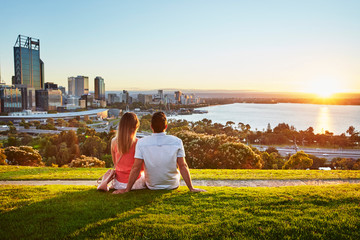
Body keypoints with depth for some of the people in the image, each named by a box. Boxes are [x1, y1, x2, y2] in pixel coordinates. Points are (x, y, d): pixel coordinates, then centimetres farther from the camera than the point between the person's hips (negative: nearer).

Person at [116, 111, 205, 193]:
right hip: (173, 186, 0)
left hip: (152, 186, 1)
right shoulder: (177, 142, -17)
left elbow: (136, 168, -16)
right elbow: (183, 166, -15)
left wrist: (127, 189, -6)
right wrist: (191, 188, -6)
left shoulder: (141, 143, -17)